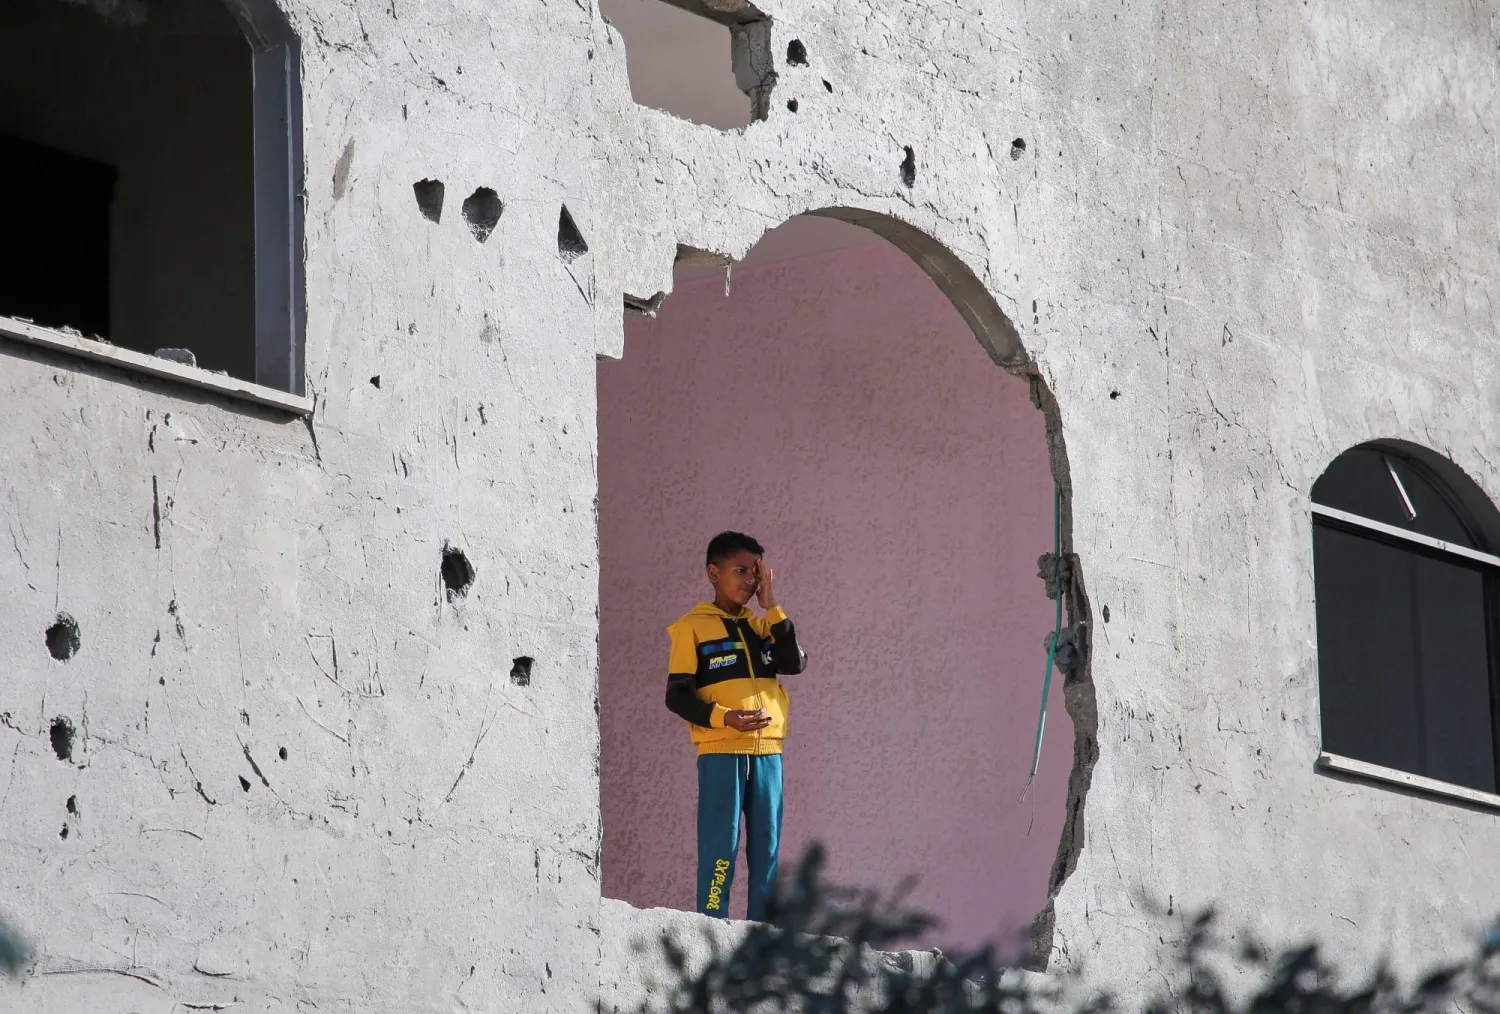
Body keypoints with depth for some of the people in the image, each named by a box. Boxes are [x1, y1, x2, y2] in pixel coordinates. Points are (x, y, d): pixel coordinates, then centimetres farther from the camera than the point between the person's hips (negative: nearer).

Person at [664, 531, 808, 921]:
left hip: (767, 753, 5)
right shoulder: (694, 626, 2)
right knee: (721, 847, -10)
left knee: (766, 849, 3)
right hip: (721, 753, -5)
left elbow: (794, 663, 1)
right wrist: (724, 718, -19)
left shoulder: (761, 626, 18)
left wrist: (771, 607, 1)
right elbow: (677, 695, -3)